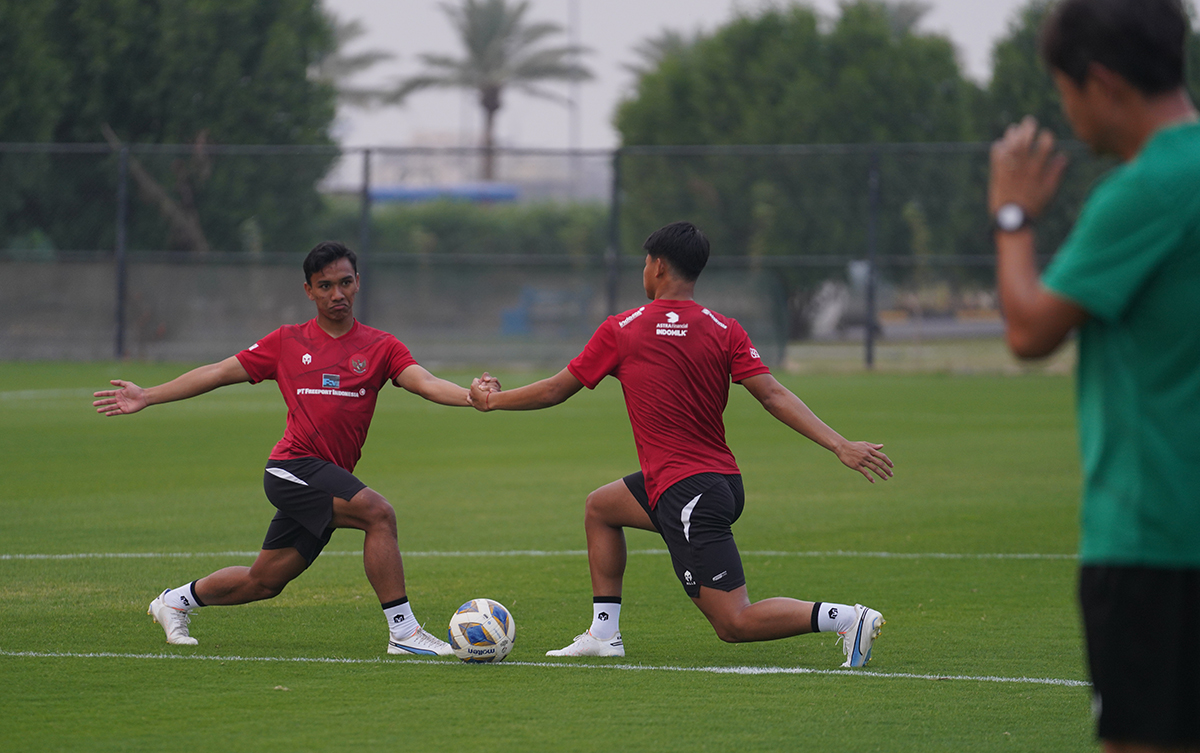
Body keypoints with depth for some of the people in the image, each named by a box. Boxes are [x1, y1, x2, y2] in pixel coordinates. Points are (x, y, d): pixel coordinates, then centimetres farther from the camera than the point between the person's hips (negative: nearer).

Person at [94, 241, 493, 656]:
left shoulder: (381, 347, 9)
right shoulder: (287, 342, 7)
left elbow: (425, 383, -7)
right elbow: (218, 373, 13)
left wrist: (469, 396, -28)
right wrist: (146, 397, 12)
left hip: (329, 479, 4)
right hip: (293, 467, -4)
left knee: (264, 581, 12)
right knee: (378, 513, -25)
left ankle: (176, 602, 37)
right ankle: (403, 631, -23)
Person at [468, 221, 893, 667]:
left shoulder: (620, 331, -6)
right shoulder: (724, 330, 2)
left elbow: (555, 391, 5)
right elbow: (773, 396, -8)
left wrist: (492, 400, 22)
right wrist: (841, 446, -12)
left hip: (687, 495, -7)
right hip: (723, 479, 7)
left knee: (733, 623, -7)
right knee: (599, 508, 26)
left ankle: (849, 619, -24)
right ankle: (604, 634, 24)